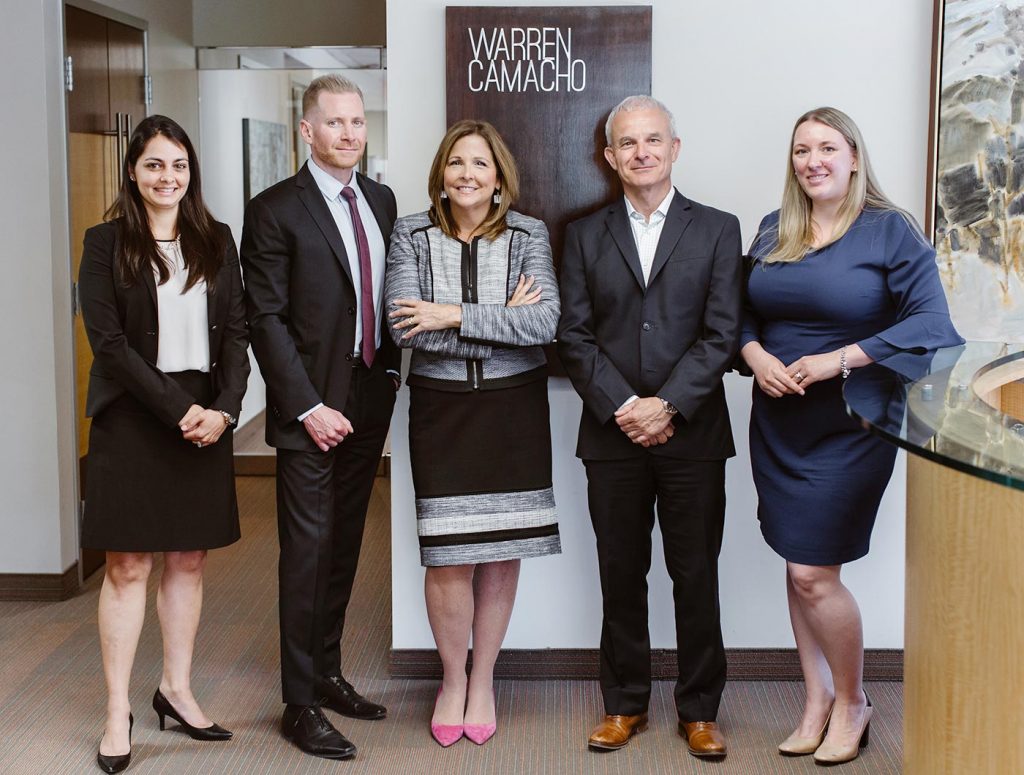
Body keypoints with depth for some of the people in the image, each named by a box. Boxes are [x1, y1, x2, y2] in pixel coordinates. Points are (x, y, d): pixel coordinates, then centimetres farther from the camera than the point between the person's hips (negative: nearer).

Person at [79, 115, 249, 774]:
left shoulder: (217, 241, 9)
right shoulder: (106, 242, -1)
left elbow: (236, 330, 5)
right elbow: (109, 340, -9)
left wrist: (224, 407, -10)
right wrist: (177, 411, -15)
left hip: (206, 415, 4)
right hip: (131, 417, -3)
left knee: (189, 560, 9)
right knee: (129, 566, 0)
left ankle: (177, 688, 23)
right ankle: (118, 712, 8)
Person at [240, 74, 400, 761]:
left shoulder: (382, 201, 11)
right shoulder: (275, 210, -8)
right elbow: (267, 320, -11)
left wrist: (390, 376, 8)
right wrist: (310, 407, -15)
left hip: (369, 402, 6)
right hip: (311, 410, -6)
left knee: (345, 546, 14)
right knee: (308, 550, -2)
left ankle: (328, 673, 28)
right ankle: (301, 704, 8)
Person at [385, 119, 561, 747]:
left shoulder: (529, 236, 2)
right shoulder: (412, 236, 1)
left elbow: (546, 321, -13)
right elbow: (403, 325, -12)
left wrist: (456, 316, -17)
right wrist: (503, 322, -13)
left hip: (515, 408, 1)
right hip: (441, 408, -1)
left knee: (503, 554, 7)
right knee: (448, 557, -3)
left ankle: (483, 678, 26)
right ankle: (452, 677, 21)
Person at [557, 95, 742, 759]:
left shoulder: (717, 229, 4)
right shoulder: (585, 235, 9)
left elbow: (722, 333, -3)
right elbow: (576, 335, 2)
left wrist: (667, 405, -13)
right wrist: (623, 407, -10)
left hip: (692, 432, -1)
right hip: (612, 432, 2)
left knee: (696, 575, 6)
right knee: (621, 574, 9)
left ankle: (700, 710, 19)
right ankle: (625, 704, 22)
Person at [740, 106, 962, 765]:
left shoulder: (890, 230, -7)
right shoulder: (773, 231, 8)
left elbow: (931, 321, -15)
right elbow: (743, 314, 13)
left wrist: (839, 360, -21)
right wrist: (756, 356, -8)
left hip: (849, 426, -5)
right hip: (777, 424, 5)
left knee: (813, 574, -6)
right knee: (798, 571, 10)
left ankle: (852, 704, 17)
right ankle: (818, 700, 25)